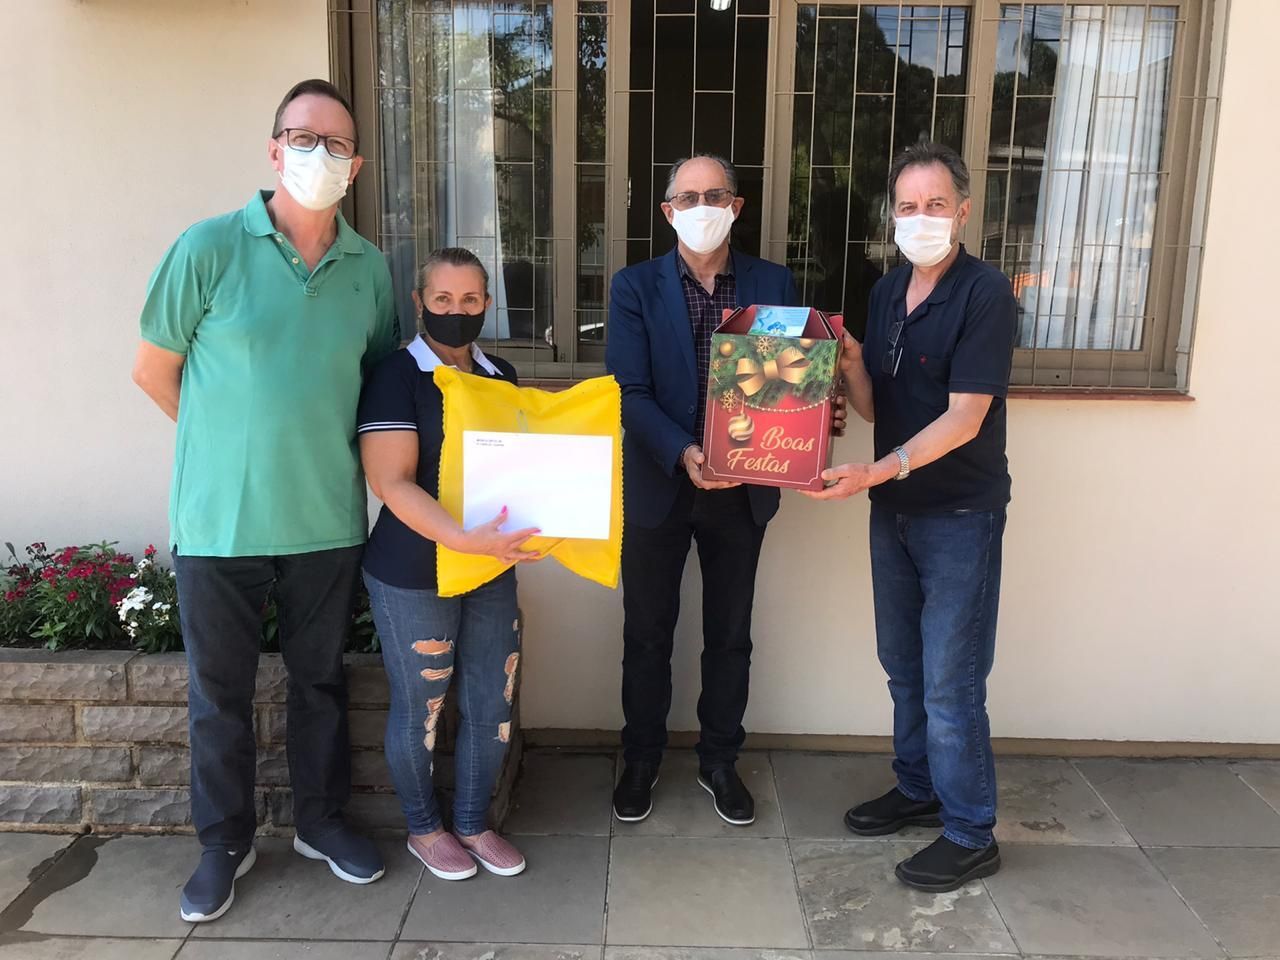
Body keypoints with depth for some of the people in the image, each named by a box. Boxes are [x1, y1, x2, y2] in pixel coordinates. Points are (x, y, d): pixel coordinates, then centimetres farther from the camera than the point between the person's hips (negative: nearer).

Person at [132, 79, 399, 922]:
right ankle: (225, 843, 33)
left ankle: (322, 820, 37)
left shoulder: (370, 268, 1)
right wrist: (237, 439, 4)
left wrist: (313, 438, 5)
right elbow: (154, 371, 0)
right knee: (220, 693, 12)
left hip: (328, 520, 3)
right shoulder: (211, 248, -8)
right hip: (220, 520, -2)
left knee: (322, 679, 17)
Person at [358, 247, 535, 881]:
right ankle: (424, 828, 33)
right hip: (414, 575, -5)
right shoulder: (396, 377, -10)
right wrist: (463, 539, -30)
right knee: (420, 709, 10)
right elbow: (392, 483, -18)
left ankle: (472, 824, 33)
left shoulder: (501, 376, 8)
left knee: (493, 705, 12)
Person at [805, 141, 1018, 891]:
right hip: (894, 508, 7)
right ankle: (919, 790, 34)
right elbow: (873, 408, 8)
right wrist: (850, 363, -12)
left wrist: (880, 469, -33)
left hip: (960, 513, -7)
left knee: (951, 680, 0)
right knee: (905, 666, 16)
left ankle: (971, 836, 15)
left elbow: (964, 418, -21)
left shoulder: (986, 294, -14)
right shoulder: (887, 293, 7)